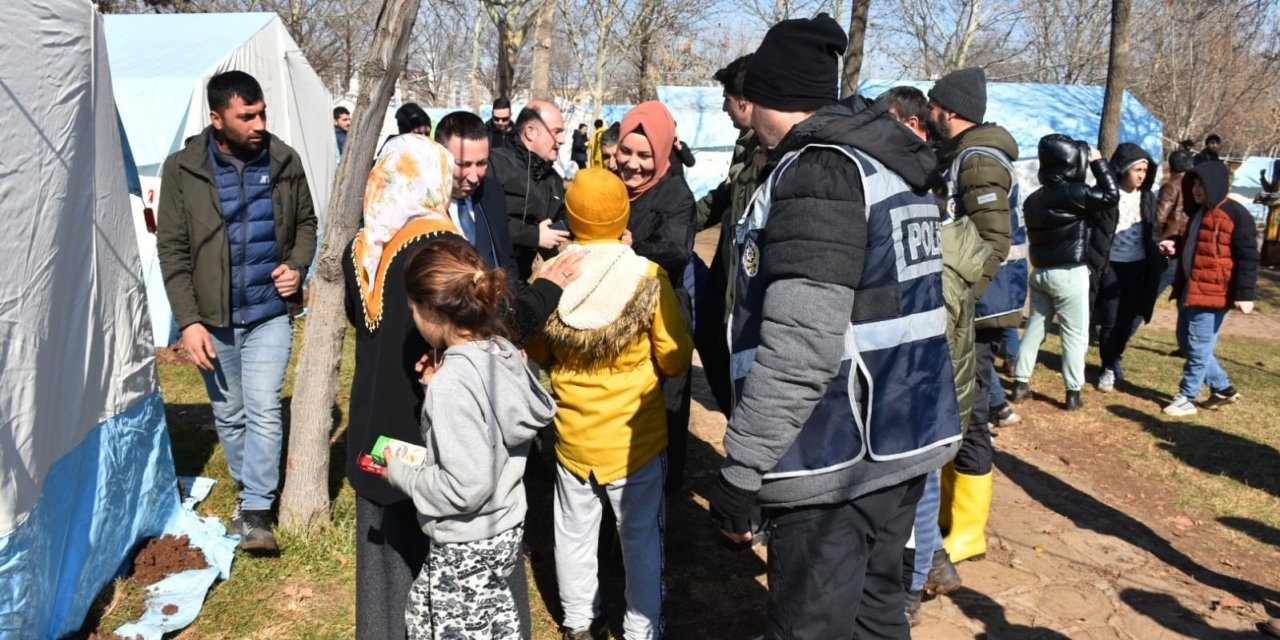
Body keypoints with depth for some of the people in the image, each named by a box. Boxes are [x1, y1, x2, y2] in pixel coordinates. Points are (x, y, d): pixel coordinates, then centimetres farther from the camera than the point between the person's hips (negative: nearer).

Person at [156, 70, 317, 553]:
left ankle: (256, 510, 0)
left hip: (270, 313, 0)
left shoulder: (284, 161, -2)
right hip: (212, 318, 1)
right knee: (229, 414, 14)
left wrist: (297, 266, -7)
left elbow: (306, 222, 12)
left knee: (263, 410, -9)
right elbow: (172, 250, -5)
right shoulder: (183, 169, -7)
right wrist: (188, 320, -11)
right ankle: (248, 489, 35)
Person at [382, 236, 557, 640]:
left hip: (465, 546, -8)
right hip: (505, 528, 8)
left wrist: (401, 473, -13)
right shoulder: (504, 352, -4)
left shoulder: (451, 384, -28)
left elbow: (466, 487, -28)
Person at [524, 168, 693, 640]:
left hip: (573, 436, 3)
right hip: (635, 436, -2)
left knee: (575, 531, 20)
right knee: (641, 536, 15)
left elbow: (536, 355, 4)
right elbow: (675, 362, -10)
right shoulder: (648, 279, -18)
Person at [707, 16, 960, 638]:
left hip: (837, 459, -9)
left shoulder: (816, 171, -16)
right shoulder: (895, 165, 13)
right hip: (904, 439, 10)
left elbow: (800, 348, -25)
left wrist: (741, 471, -20)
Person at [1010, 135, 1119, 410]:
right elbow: (1111, 195, -9)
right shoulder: (1074, 193, -15)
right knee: (1075, 333, 1)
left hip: (1040, 271, 7)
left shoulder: (1033, 199, 9)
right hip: (1070, 273, -7)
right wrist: (1098, 161, -3)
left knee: (1035, 326, 15)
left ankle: (1020, 383, 17)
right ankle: (1073, 392, 4)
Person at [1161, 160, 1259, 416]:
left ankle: (1187, 398, 8)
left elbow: (1248, 258, -12)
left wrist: (1244, 293, -17)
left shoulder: (1236, 215, -12)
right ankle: (1222, 388, 29)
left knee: (1198, 347, -2)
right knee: (1186, 342, 16)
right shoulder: (1198, 211, 14)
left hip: (1212, 291, -9)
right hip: (1189, 288, 9)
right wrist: (1176, 247, 8)